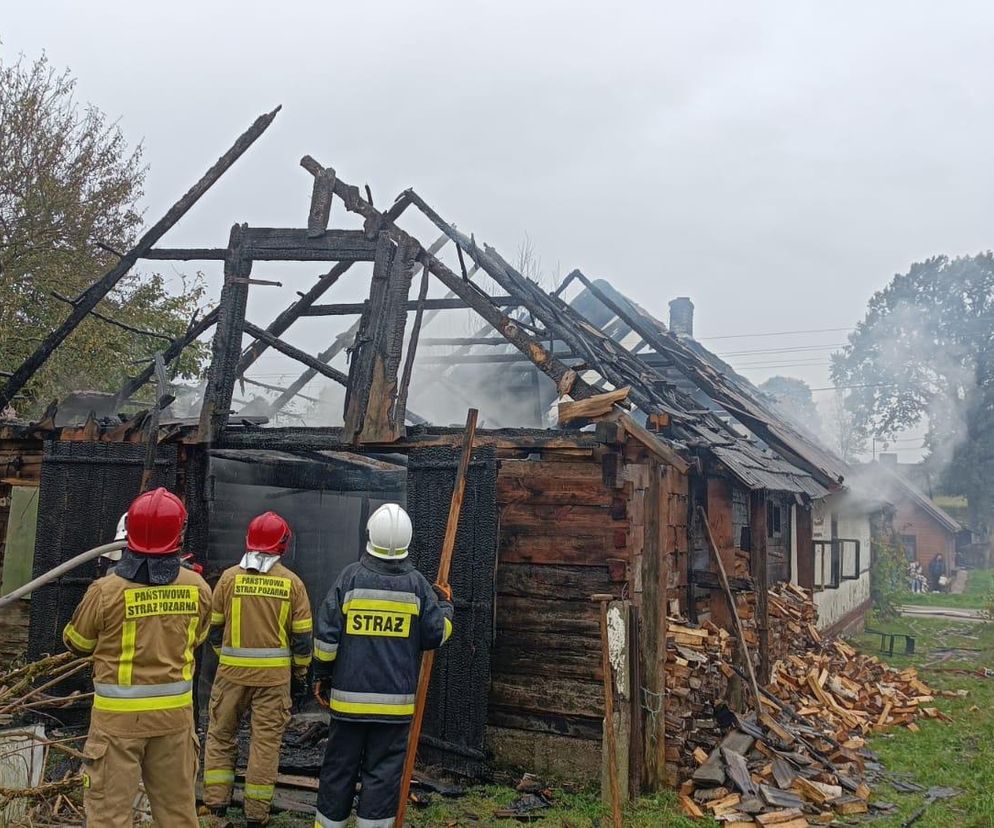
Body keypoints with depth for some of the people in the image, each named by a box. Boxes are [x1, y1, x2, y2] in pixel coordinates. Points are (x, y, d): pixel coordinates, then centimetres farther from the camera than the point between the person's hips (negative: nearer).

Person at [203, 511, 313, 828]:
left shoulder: (230, 577, -2)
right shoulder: (292, 583, -3)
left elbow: (215, 628, 6)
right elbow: (302, 636, -1)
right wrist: (300, 676, 10)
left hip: (232, 671, 1)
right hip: (274, 674, 0)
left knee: (220, 734, 17)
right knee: (266, 740, 8)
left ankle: (216, 802, 18)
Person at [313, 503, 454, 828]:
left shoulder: (351, 576, -5)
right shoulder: (416, 583, -4)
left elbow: (326, 635, -4)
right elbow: (436, 635, 0)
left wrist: (322, 675, 10)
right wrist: (445, 606, 19)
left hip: (349, 696, 0)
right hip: (396, 702, 0)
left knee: (339, 769, 13)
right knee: (383, 773, 8)